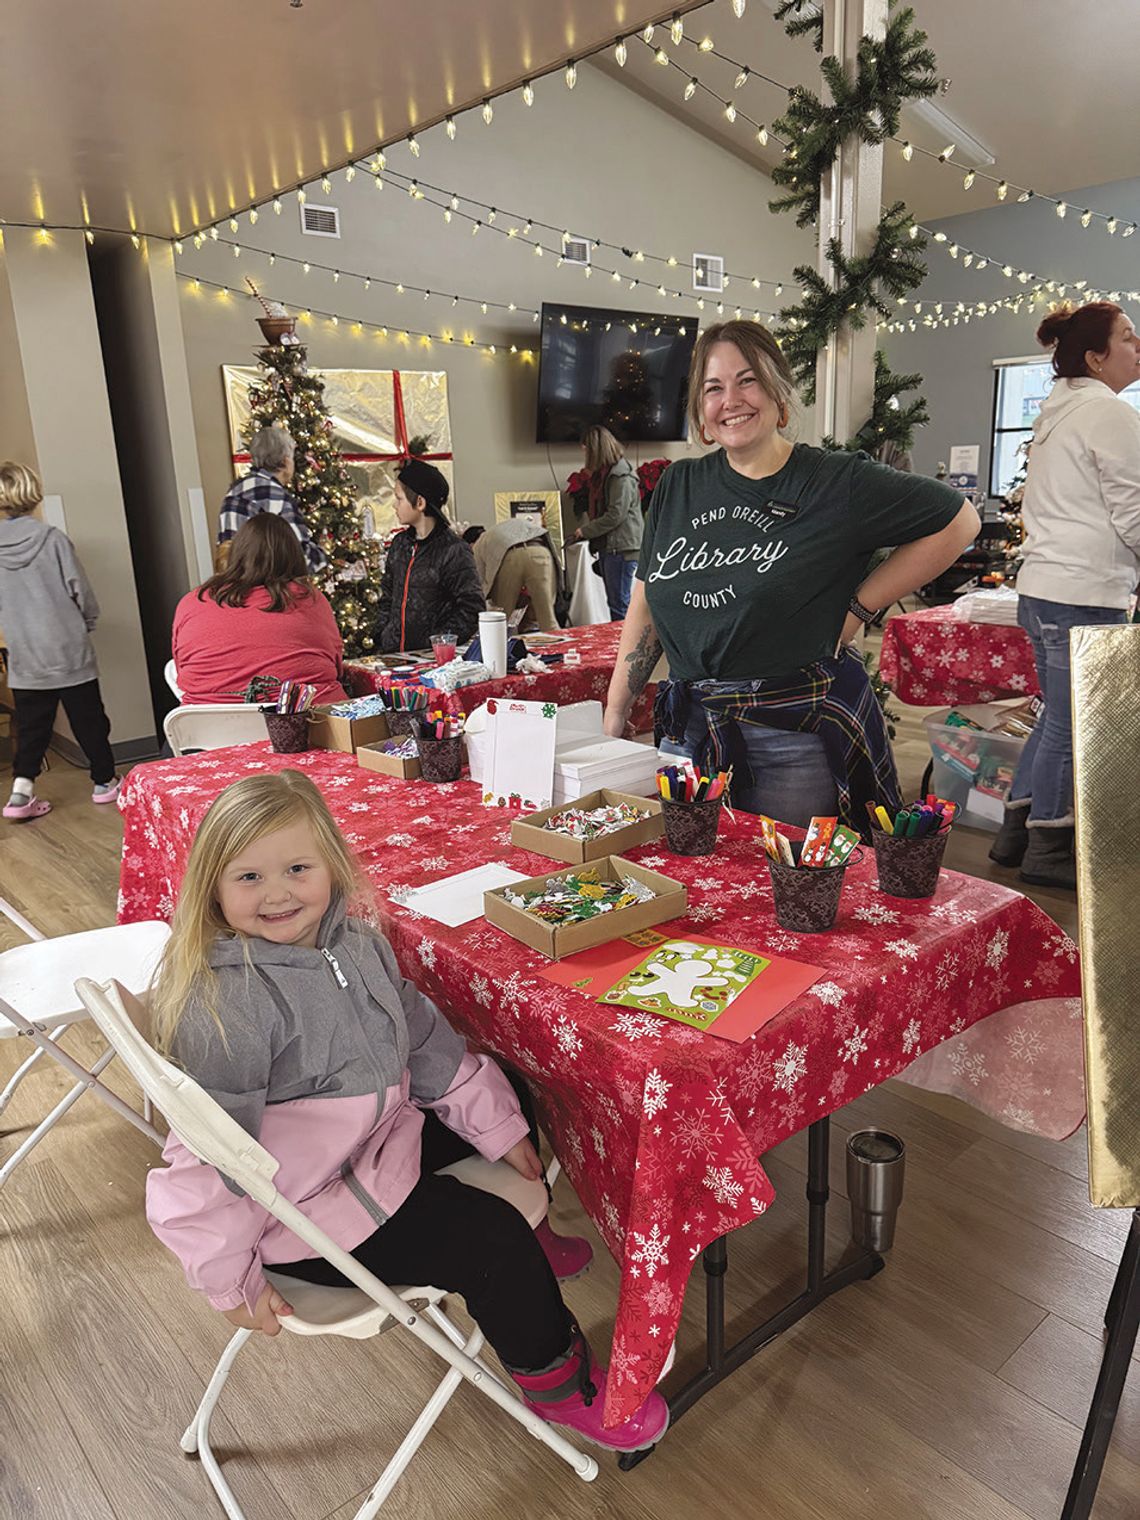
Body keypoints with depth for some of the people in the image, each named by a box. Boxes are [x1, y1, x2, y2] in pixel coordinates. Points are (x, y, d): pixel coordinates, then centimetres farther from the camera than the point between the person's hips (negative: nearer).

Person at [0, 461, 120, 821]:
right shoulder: (52, 538, -11)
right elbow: (81, 592, -8)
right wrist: (87, 624, 11)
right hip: (69, 651, -2)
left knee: (31, 727, 12)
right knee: (88, 720, 11)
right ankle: (104, 782, 21)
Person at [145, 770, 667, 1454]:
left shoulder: (353, 940, -5)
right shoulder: (226, 1000, -29)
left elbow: (422, 1038, 6)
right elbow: (213, 1155, -23)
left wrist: (498, 1125, 9)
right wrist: (232, 1281, -16)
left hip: (376, 1130, 9)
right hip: (305, 1203, -9)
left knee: (506, 1091, 19)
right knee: (490, 1242, -13)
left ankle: (525, 1236, 43)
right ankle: (556, 1378, 17)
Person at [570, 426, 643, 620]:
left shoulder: (622, 477, -13)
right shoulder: (603, 474, 17)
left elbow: (616, 515, -18)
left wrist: (585, 531, -10)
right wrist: (584, 528, 8)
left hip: (622, 548, -10)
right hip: (608, 547, 10)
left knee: (620, 604, -7)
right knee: (613, 603, 13)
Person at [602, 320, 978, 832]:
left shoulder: (839, 483, -4)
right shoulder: (678, 487, 9)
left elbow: (958, 521, 2)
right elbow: (645, 606, 13)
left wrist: (860, 606, -4)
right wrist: (613, 719, 9)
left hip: (797, 739, -4)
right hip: (689, 728, 4)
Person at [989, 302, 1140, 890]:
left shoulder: (1055, 413, 17)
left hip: (1040, 586, 9)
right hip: (1085, 590, -9)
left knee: (1058, 716, 17)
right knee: (1073, 727, 0)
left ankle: (1016, 831, 23)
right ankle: (1047, 851, 11)